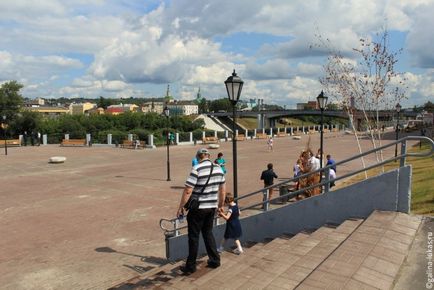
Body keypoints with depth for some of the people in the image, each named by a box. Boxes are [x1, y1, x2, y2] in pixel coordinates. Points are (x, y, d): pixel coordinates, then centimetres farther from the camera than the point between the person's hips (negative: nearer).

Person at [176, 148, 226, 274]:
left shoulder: (197, 169, -17)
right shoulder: (218, 168, 2)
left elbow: (188, 191, -19)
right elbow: (223, 189, 9)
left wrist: (180, 207, -9)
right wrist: (220, 205, 21)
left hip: (198, 208, -6)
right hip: (212, 207, 6)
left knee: (194, 236, 7)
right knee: (208, 232, 22)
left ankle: (190, 266, 16)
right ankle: (215, 260, 28)